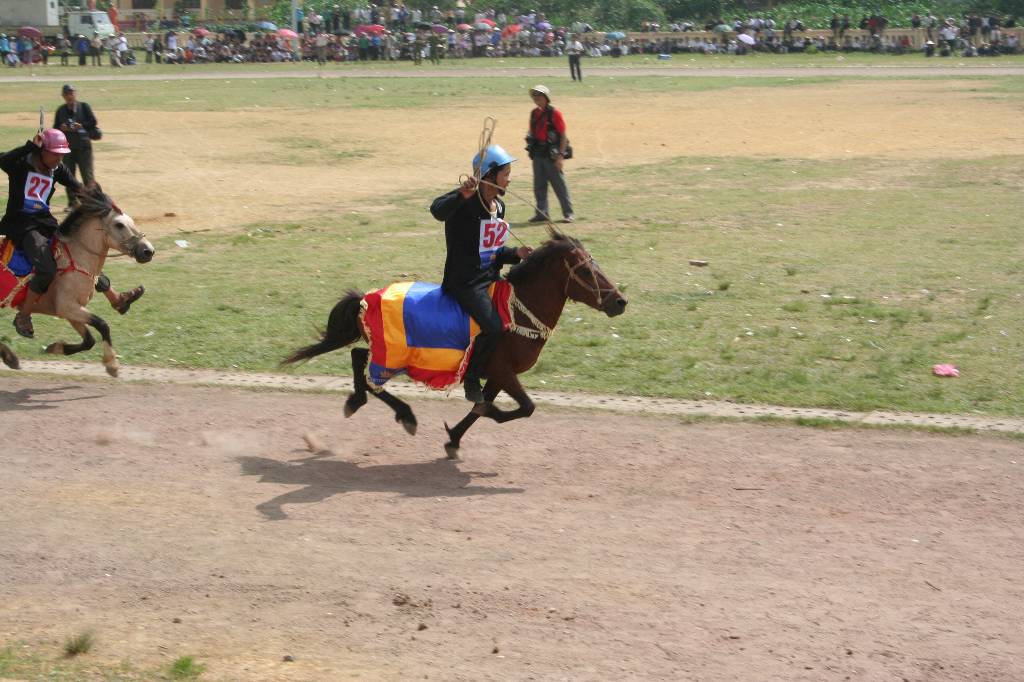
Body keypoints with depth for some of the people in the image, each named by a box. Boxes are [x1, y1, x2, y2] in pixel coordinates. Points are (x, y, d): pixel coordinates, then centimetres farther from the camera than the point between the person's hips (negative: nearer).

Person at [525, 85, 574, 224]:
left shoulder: (554, 113, -9)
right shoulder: (534, 113, 10)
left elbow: (563, 136, -10)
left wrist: (560, 155, -16)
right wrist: (531, 149, 11)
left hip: (551, 154, -6)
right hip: (537, 154, 6)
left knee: (559, 184, -2)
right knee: (539, 185, 9)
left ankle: (568, 213, 5)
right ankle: (541, 213, 17)